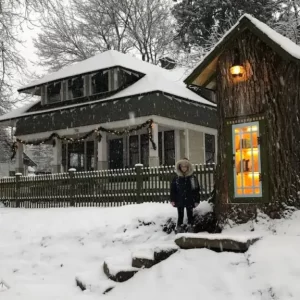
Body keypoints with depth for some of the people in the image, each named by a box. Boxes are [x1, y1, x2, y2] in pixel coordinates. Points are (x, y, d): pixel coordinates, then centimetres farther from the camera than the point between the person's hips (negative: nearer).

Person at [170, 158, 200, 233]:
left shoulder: (192, 178, -1)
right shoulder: (176, 178, 0)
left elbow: (197, 190, 0)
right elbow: (173, 189, 2)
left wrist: (197, 200, -3)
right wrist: (173, 200, -3)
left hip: (189, 200, 0)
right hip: (180, 201, 0)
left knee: (190, 215, 7)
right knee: (180, 216, 5)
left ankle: (190, 230, 15)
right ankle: (179, 230, 10)